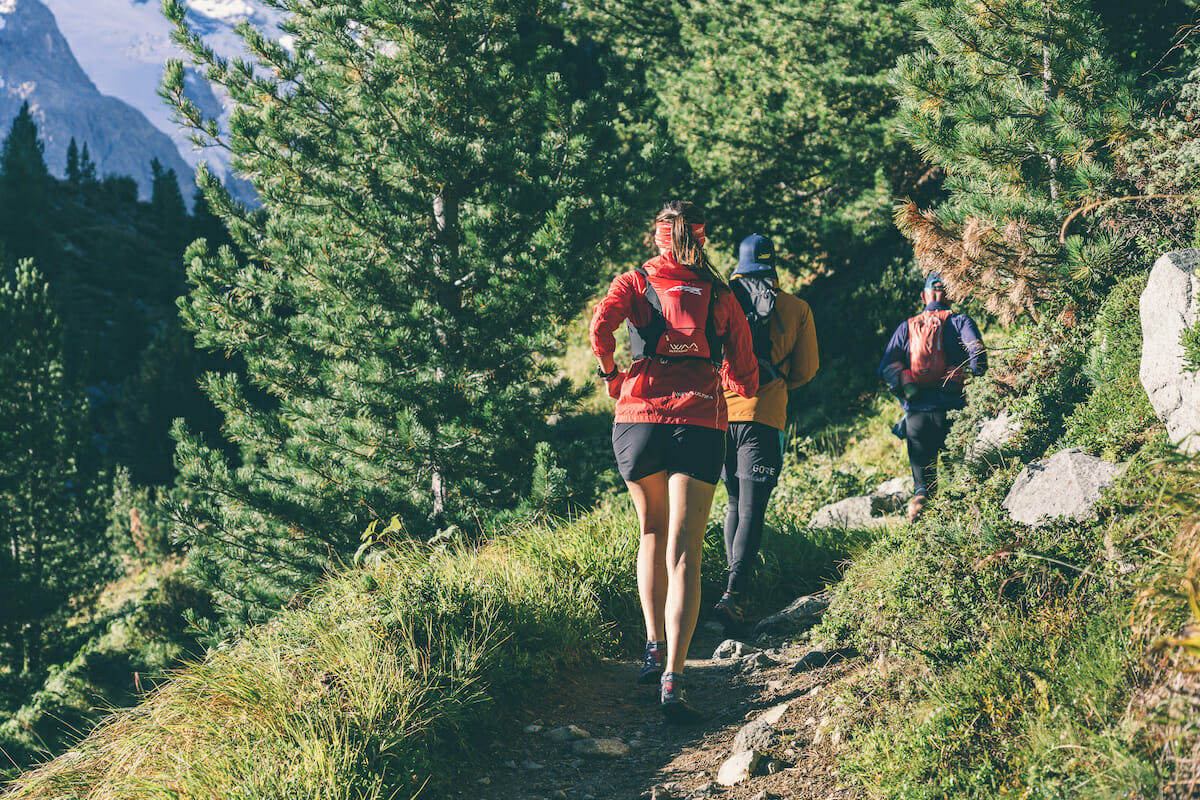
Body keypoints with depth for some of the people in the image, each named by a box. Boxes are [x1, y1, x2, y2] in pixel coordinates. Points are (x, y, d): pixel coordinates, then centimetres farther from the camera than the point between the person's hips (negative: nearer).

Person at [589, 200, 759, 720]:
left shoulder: (635, 282, 9)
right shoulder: (720, 295, 12)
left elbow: (601, 325, -12)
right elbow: (744, 375, 11)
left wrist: (609, 373, 5)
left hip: (639, 416, 1)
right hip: (700, 422, -1)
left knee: (651, 536, 23)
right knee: (684, 552, -5)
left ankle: (653, 646, 21)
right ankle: (673, 678, -15)